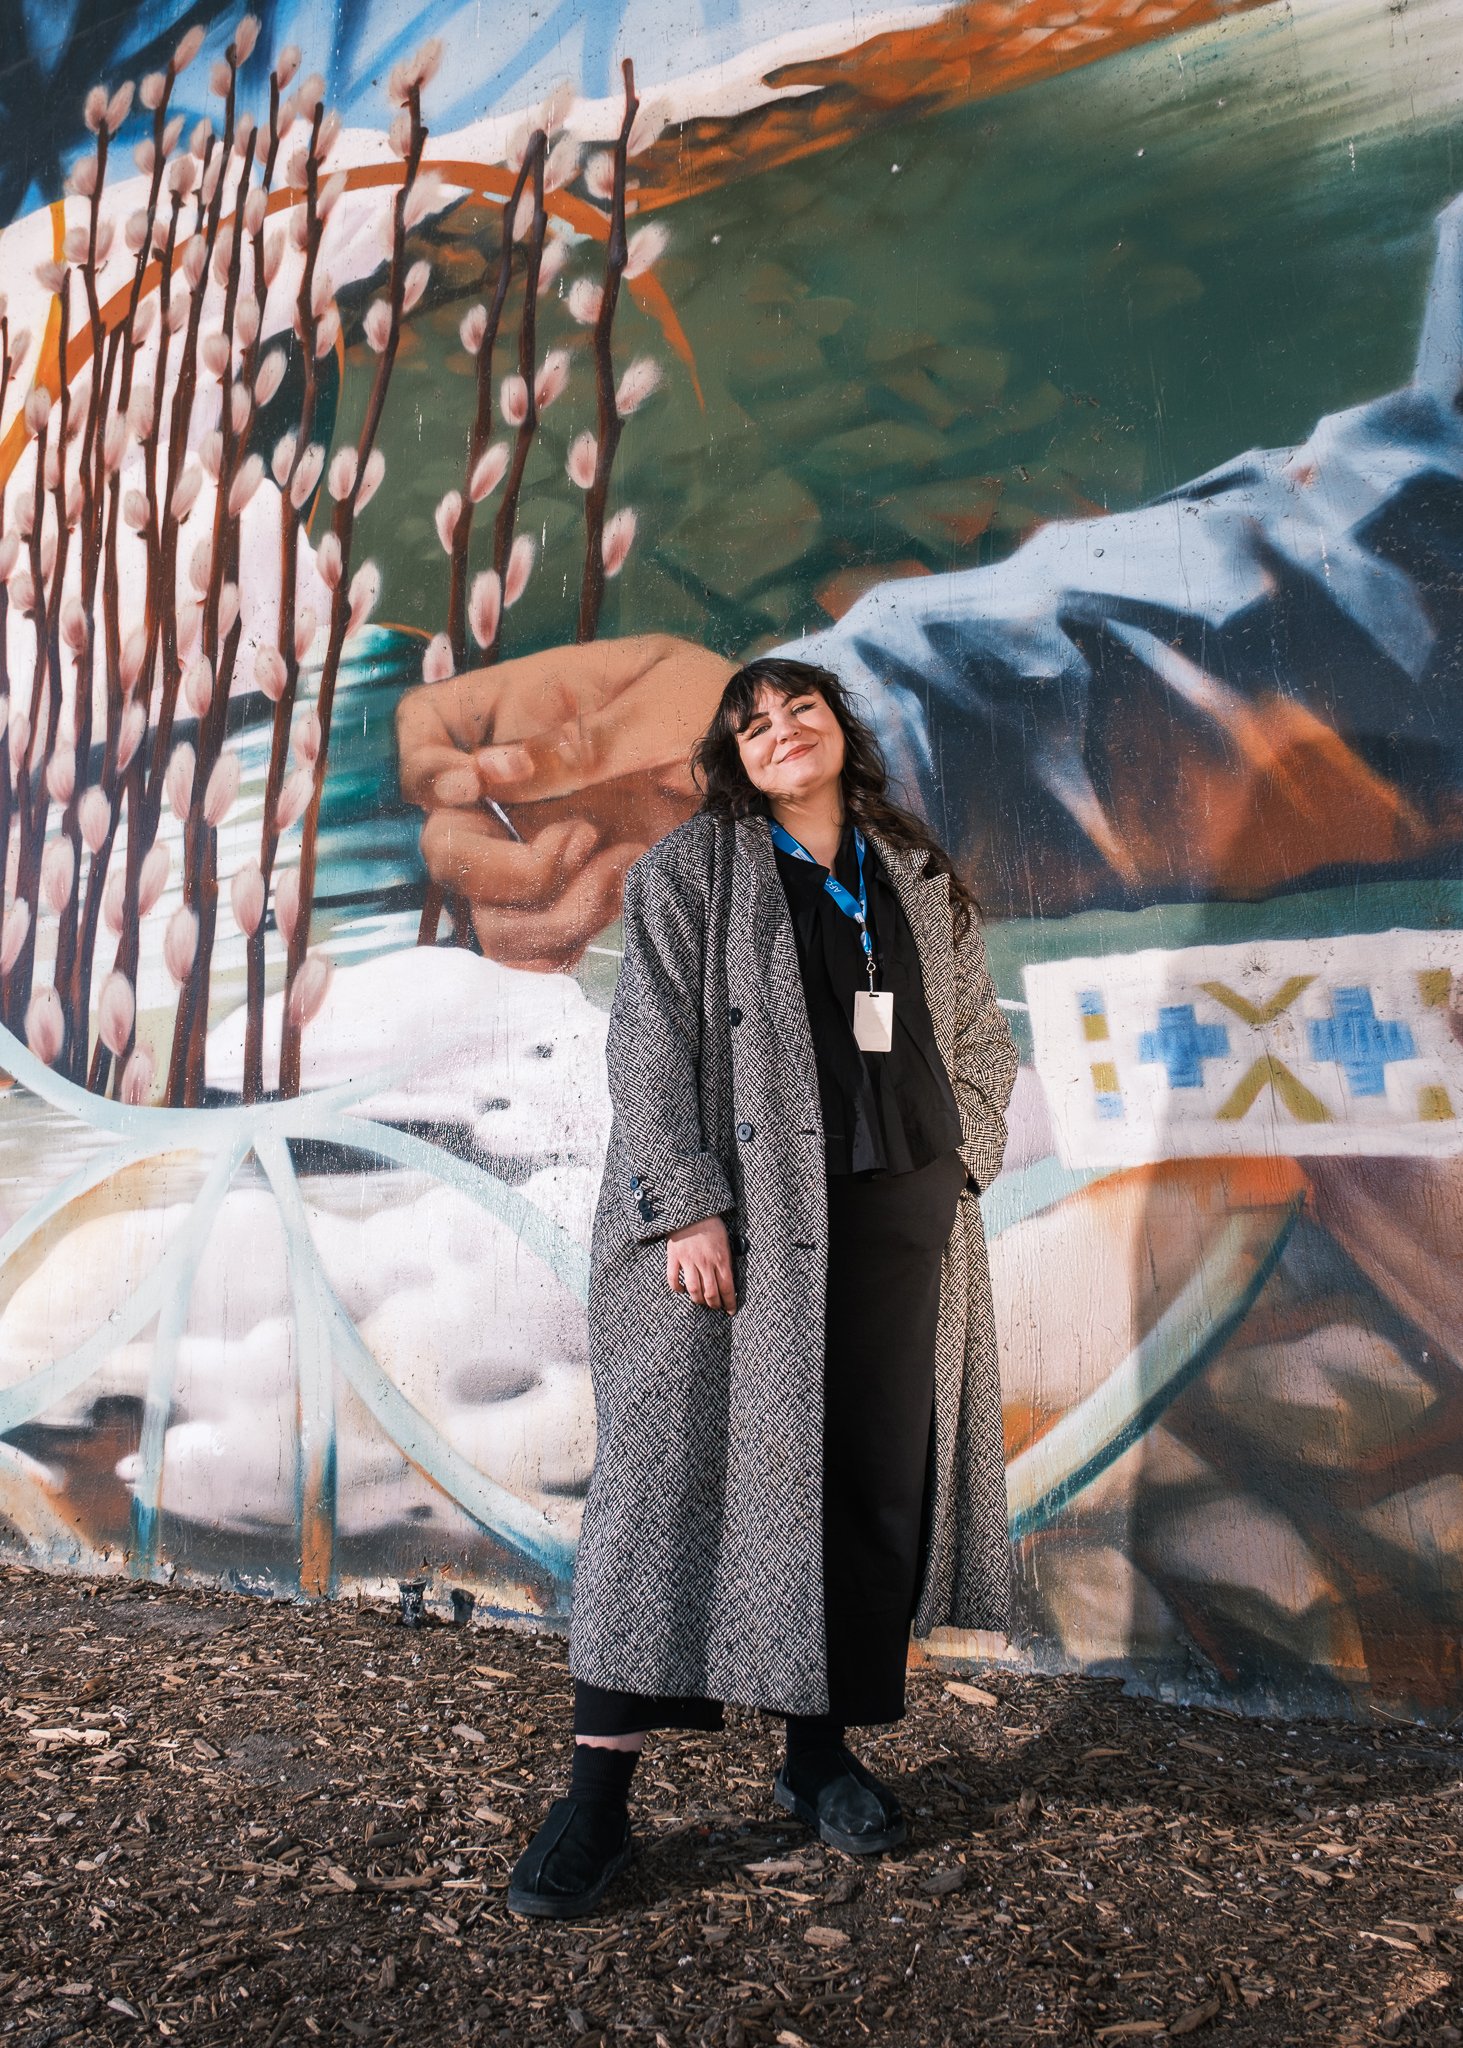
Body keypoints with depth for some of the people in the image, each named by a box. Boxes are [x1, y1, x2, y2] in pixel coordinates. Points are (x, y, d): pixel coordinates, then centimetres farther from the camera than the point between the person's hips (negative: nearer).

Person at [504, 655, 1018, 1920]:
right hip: (740, 1219, -4)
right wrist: (684, 1206, -14)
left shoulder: (920, 879, 15)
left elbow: (980, 1039, 19)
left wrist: (962, 1168, 7)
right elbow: (650, 1046, -5)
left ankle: (822, 1752, 24)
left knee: (878, 1480, 7)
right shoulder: (690, 870, 4)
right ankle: (600, 1794, 1)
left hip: (897, 1219, 5)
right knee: (672, 1470, -6)